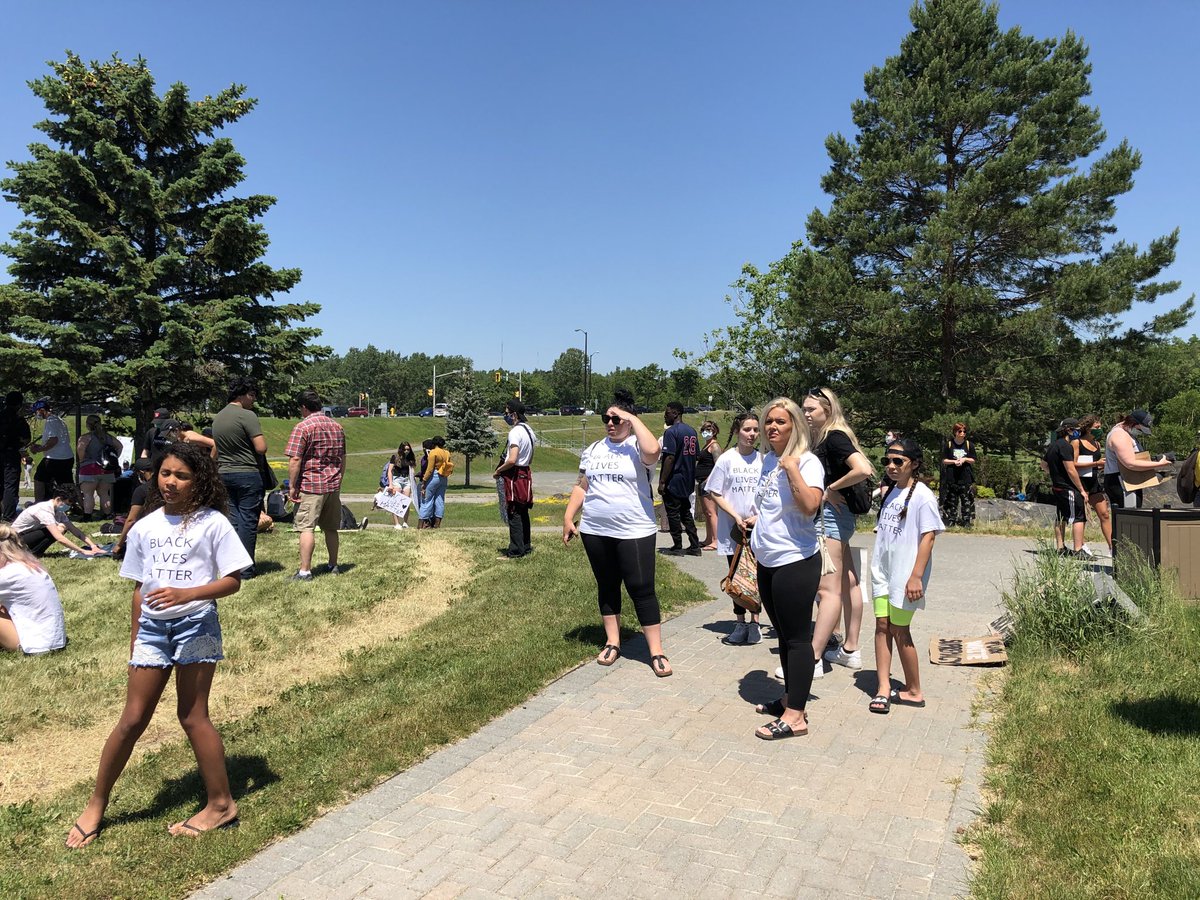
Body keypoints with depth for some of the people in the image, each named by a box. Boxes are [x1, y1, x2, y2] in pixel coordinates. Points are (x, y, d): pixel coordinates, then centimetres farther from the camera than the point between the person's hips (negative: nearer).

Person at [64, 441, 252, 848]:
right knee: (132, 720, 8)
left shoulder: (213, 523, -7)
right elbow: (140, 587, 14)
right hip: (152, 626, 4)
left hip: (195, 624, -4)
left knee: (192, 717, 2)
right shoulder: (144, 528, 7)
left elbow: (232, 581, -10)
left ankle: (221, 803, 16)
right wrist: (136, 637, 14)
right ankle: (95, 806, 26)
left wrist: (185, 593, -24)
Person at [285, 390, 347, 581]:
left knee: (306, 528, -7)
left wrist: (293, 486, -9)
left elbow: (295, 460, -14)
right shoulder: (337, 427, 13)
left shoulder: (303, 427, -9)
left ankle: (305, 571, -10)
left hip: (310, 486, -7)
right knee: (331, 528, 15)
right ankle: (333, 566, 23)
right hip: (333, 486, 7)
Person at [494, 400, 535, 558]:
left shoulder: (515, 432, -17)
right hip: (526, 474, 9)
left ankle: (515, 551, -2)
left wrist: (498, 471, -11)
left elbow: (512, 460, -25)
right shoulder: (529, 430, 13)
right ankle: (526, 546, 22)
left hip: (514, 476, -9)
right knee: (523, 513, 15)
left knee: (514, 515, -5)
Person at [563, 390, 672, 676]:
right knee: (607, 587, 14)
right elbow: (581, 487, 15)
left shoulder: (637, 446, -5)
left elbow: (653, 450, -30)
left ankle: (656, 652, 5)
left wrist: (632, 418, -20)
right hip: (595, 532, 6)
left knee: (642, 590, -2)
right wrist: (569, 517, 7)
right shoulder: (594, 450, 12)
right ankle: (612, 643, 27)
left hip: (635, 532, -5)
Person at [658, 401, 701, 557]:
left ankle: (677, 547, 8)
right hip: (688, 482, 8)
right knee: (686, 513, 16)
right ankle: (694, 546, 16)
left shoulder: (671, 431, -15)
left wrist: (662, 482, -18)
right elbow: (696, 456, 13)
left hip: (673, 481, -8)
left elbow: (669, 458, -21)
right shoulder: (692, 431, 10)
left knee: (673, 514, 2)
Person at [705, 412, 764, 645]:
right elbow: (715, 494, -2)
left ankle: (754, 621, 14)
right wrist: (736, 517, -11)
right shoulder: (726, 459, -3)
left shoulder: (763, 459, 1)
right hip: (732, 529, 0)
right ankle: (740, 622, 16)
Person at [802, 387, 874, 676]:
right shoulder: (822, 439, 13)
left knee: (828, 589, -10)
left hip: (831, 515, -11)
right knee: (848, 583, 15)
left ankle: (813, 660, -8)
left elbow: (863, 470, -27)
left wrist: (831, 489, -17)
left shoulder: (834, 437, -13)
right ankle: (850, 650, 26)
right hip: (835, 517, 11)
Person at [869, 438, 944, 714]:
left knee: (899, 629, 1)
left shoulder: (922, 496, -12)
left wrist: (916, 576, -20)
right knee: (882, 625, 3)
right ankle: (883, 688, 7)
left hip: (905, 575, -7)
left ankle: (913, 690, 17)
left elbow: (928, 536, -15)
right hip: (883, 571, 7)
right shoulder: (891, 492, 12)